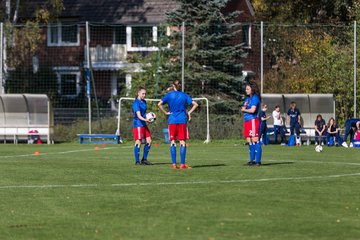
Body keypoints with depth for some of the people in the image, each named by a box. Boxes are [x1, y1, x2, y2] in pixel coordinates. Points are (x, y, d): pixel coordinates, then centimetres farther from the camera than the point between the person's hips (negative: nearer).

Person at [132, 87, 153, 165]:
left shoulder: (144, 102, 13)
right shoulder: (136, 103, -14)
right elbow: (138, 115, -24)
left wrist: (149, 117, 16)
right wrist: (145, 119, -39)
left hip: (144, 124, 9)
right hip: (138, 124, -9)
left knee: (149, 141, 6)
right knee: (138, 142, -10)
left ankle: (144, 159, 14)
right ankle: (137, 161, -5)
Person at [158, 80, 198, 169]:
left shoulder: (169, 95, 2)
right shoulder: (184, 95, 5)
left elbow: (159, 104, -8)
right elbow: (195, 104, 0)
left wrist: (166, 112, -1)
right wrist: (189, 113, 4)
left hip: (172, 120, 0)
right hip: (182, 120, 0)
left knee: (172, 142, 3)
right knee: (182, 142, 1)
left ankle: (174, 164, -2)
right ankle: (182, 164, -3)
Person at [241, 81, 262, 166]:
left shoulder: (255, 98, -9)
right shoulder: (247, 98, 18)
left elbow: (253, 110, -18)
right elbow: (243, 109, 17)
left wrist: (245, 109, 0)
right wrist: (244, 106, -5)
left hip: (253, 120, -9)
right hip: (247, 121, 9)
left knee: (255, 140, -10)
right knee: (249, 141, 9)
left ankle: (258, 160, -11)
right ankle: (252, 159, 13)